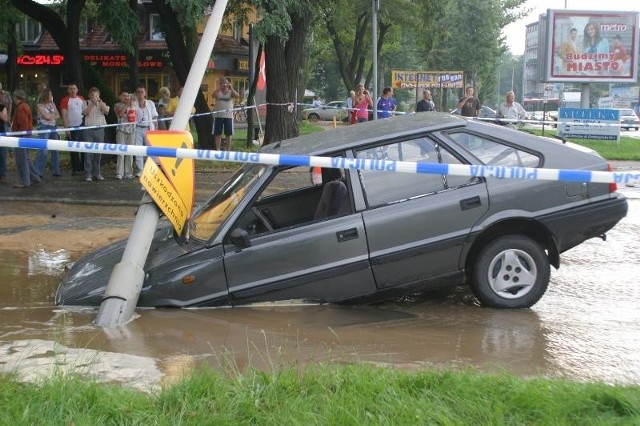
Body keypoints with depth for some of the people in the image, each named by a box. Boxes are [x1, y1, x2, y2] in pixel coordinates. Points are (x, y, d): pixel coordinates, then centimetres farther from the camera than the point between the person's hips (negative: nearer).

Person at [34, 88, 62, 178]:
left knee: (55, 150, 7)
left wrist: (51, 116, -9)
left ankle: (55, 171, 15)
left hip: (53, 128, 7)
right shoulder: (40, 105, -5)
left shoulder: (52, 104, 13)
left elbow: (58, 115, 8)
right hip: (44, 128, -7)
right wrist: (54, 115, 4)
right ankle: (38, 173, -9)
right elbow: (46, 116, -12)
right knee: (43, 150, -11)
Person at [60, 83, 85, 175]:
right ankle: (75, 169, 5)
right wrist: (66, 128, -15)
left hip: (82, 126, 5)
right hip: (71, 127, -5)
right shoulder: (65, 100, -5)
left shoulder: (81, 99, 10)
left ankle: (83, 167, 20)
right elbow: (64, 115, -9)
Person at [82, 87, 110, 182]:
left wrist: (99, 101, -9)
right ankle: (88, 174, -2)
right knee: (88, 151, -5)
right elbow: (85, 113, -10)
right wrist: (92, 103, -14)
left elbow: (106, 111, -6)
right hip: (89, 129, -2)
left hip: (100, 129, 3)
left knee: (98, 152, 5)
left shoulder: (102, 103, 12)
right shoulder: (86, 103, 6)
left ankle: (97, 173, 13)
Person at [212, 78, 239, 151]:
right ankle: (217, 149, 7)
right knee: (217, 134, 1)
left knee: (228, 134, 4)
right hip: (218, 116, 0)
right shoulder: (218, 92, 3)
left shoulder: (230, 92, 4)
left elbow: (237, 95, -15)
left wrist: (231, 88, -24)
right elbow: (214, 95, -19)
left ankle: (228, 149, 11)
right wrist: (219, 88, -26)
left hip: (228, 116, 0)